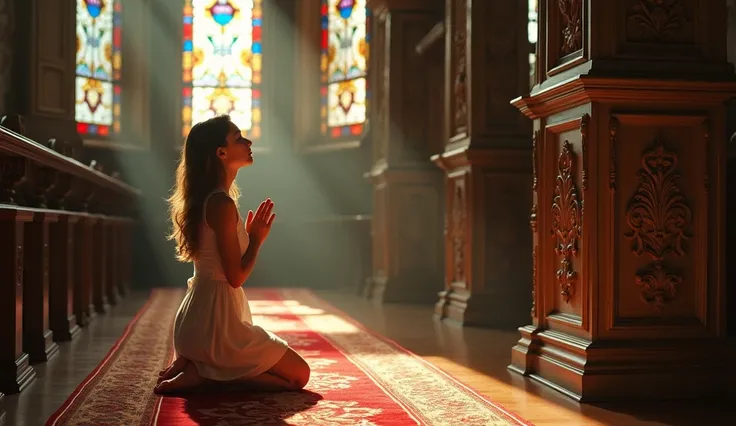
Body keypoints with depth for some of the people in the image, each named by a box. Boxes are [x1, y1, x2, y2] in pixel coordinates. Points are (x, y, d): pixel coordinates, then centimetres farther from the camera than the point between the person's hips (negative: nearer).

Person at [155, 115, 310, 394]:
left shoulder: (207, 199, 12)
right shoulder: (222, 204, -18)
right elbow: (236, 276, -19)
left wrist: (250, 236, 11)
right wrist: (257, 239, -5)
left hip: (197, 318, 10)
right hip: (216, 321, -10)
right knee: (298, 374, 3)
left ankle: (194, 365, 10)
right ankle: (204, 374, -7)